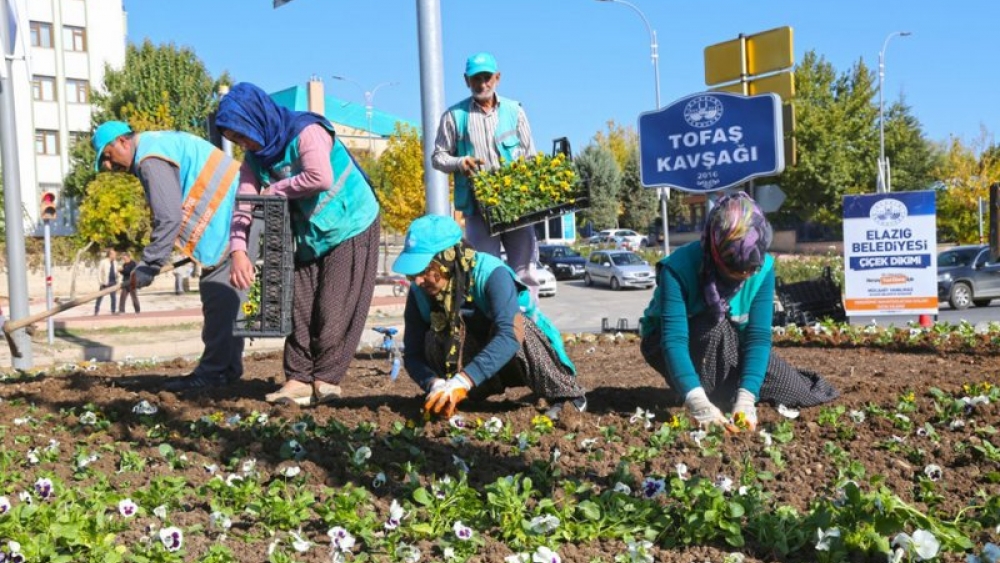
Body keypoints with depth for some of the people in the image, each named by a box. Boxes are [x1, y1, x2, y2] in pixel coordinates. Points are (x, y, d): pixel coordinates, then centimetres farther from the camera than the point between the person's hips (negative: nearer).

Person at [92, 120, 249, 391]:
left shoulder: (151, 159, -13)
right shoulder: (157, 144, 20)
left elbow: (169, 218, -19)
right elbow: (173, 212, 22)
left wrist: (147, 267, -13)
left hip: (230, 216, -11)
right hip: (228, 214, 11)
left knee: (219, 294, -9)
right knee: (222, 295, 13)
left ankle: (214, 371, -5)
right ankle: (227, 366, 18)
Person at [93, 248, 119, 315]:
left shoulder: (115, 262, 10)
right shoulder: (103, 262, -7)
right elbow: (98, 272, -7)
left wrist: (117, 281, 9)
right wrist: (100, 282, -11)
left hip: (113, 282, 5)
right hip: (105, 283, -5)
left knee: (114, 297, 4)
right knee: (100, 297, 2)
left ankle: (113, 311, 11)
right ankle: (96, 311, 7)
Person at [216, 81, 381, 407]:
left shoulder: (306, 131, -20)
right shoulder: (255, 158, 2)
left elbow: (321, 178, -35)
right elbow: (244, 205, -6)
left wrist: (276, 190, -20)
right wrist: (238, 250, -22)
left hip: (350, 227, -7)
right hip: (308, 235, 8)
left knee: (336, 309, -6)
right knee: (300, 307, 4)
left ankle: (326, 379, 1)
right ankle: (299, 379, 8)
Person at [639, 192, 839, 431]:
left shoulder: (764, 267, -21)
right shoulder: (678, 268, -34)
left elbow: (758, 336, -26)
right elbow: (674, 339, -41)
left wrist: (746, 398, -39)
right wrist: (699, 403, -52)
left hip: (727, 348, 4)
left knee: (799, 393, -6)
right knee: (716, 326, -37)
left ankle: (730, 387, 19)